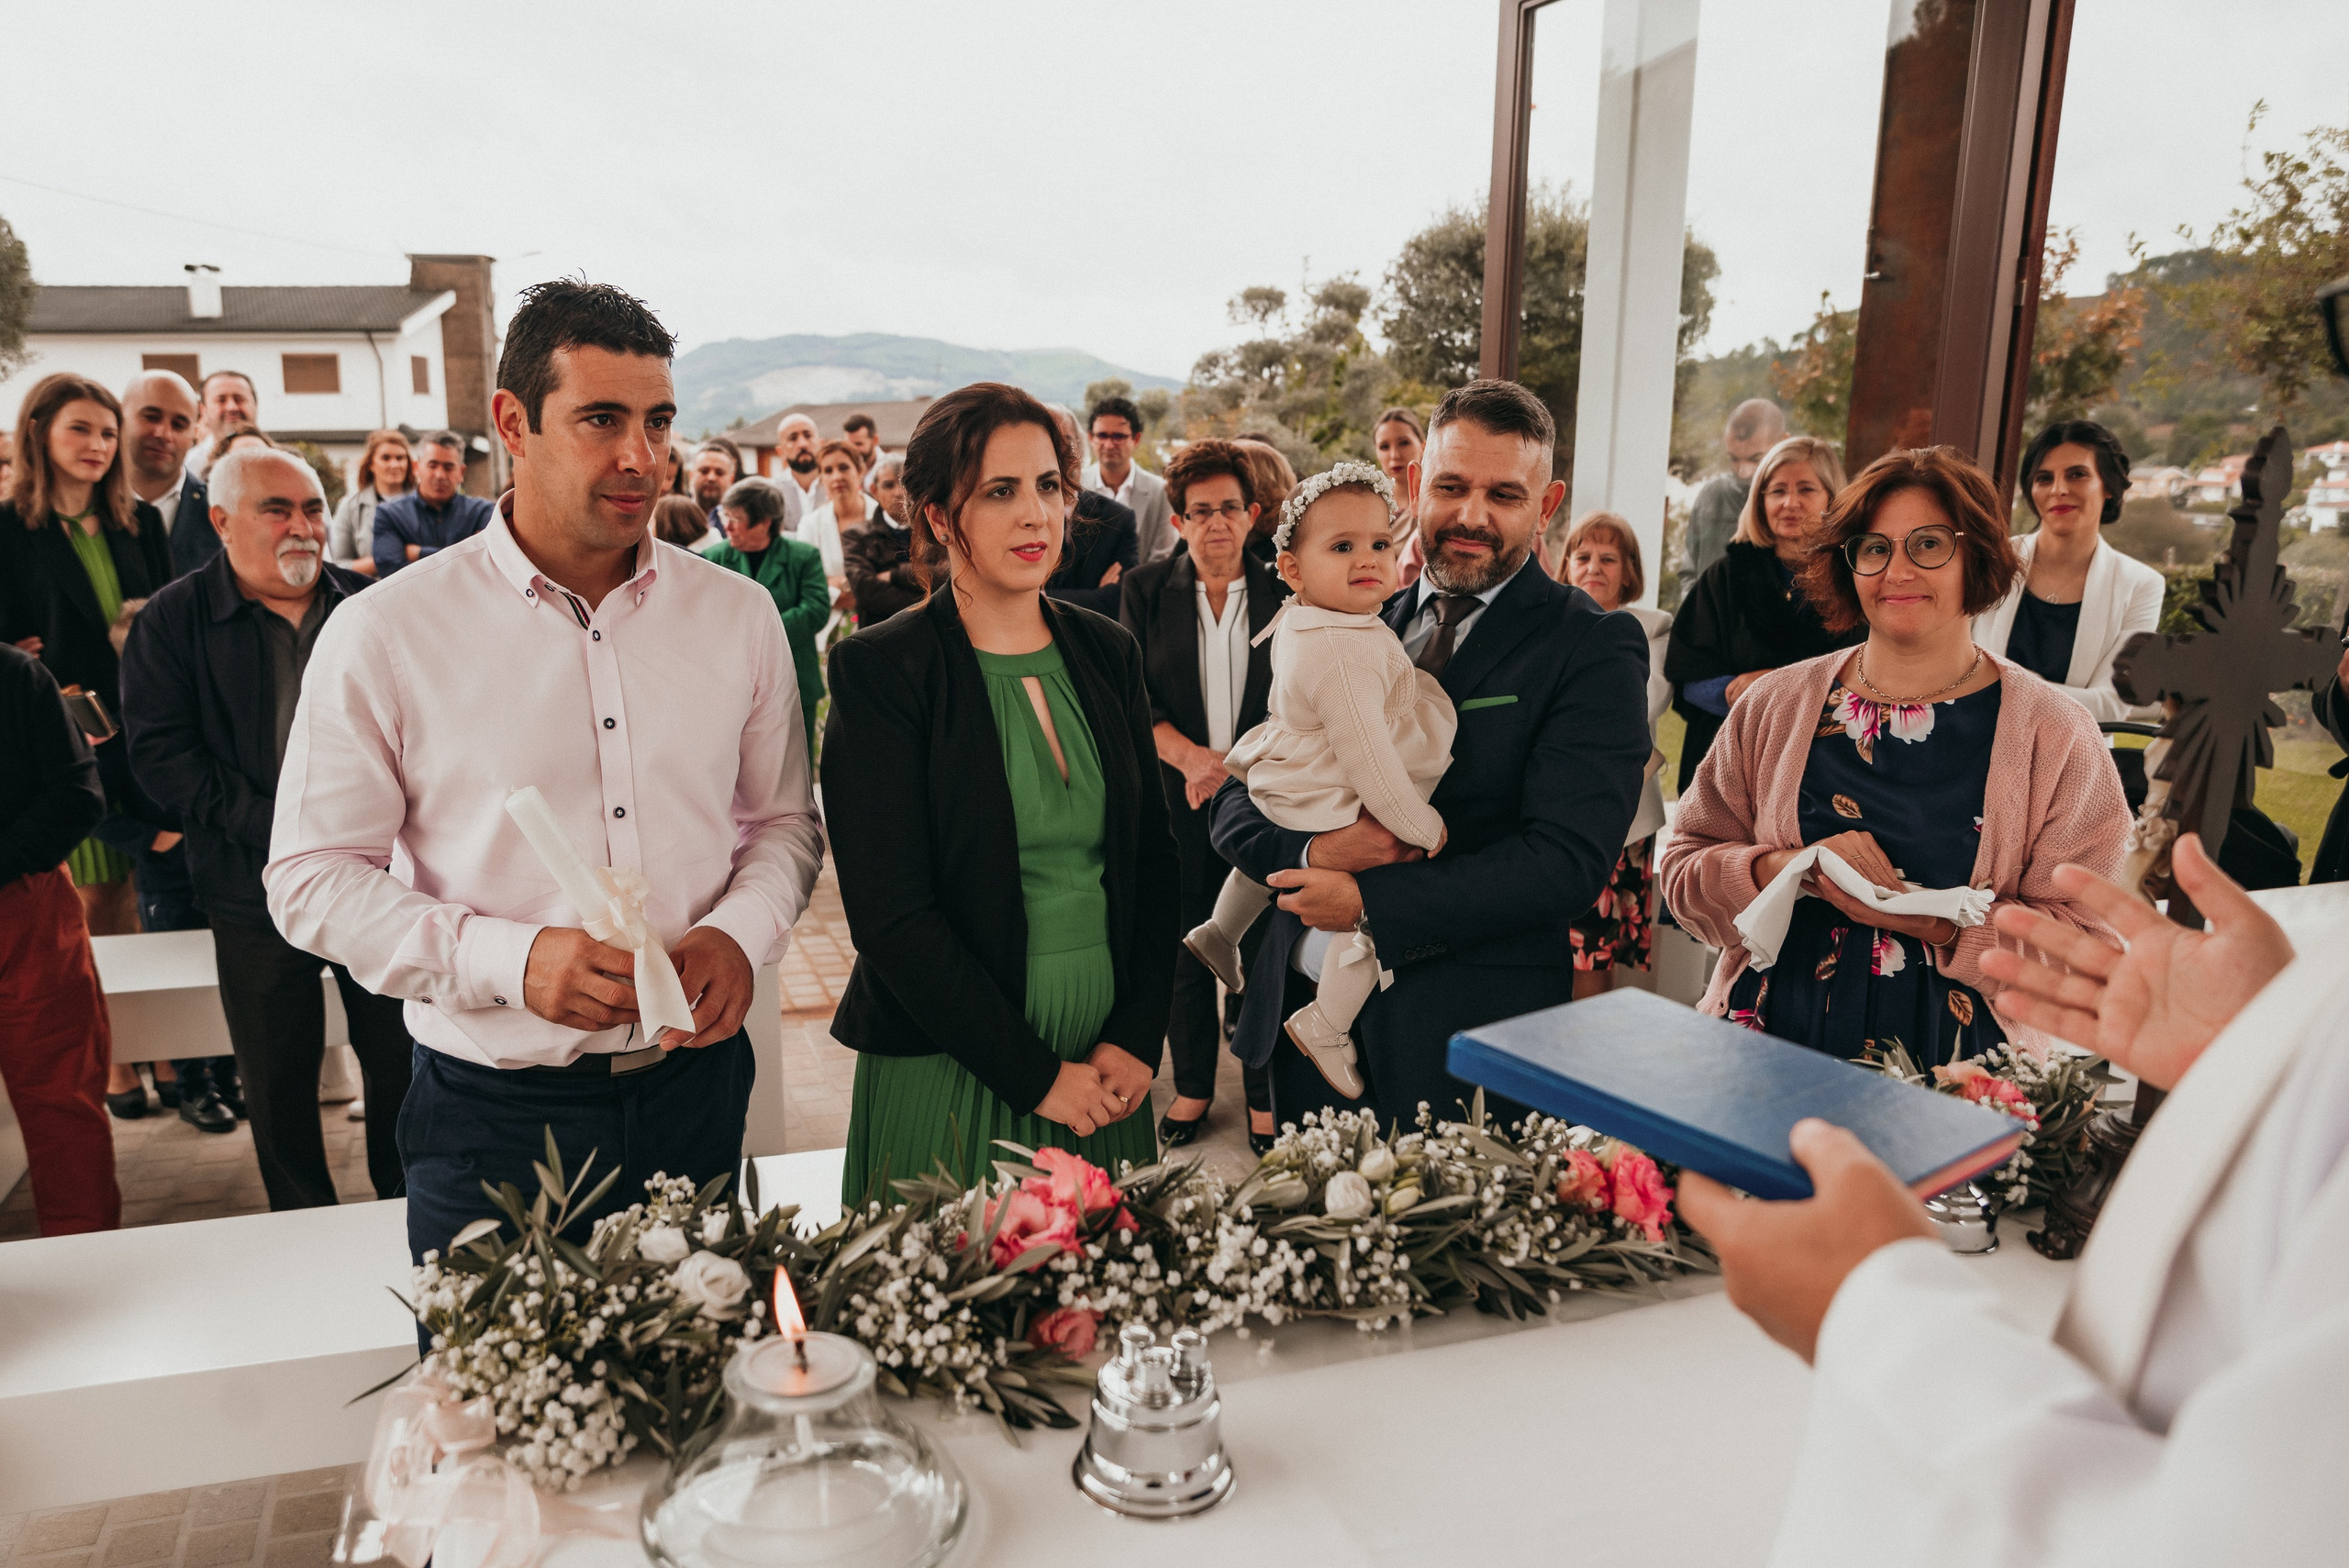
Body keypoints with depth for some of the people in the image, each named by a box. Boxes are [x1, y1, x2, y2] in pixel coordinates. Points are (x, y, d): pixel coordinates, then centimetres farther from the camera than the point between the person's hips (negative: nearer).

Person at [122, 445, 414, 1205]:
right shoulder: (173, 622, -1)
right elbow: (161, 755, -8)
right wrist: (279, 826, -18)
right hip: (257, 891, -1)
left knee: (402, 1059, 11)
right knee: (278, 1083, 11)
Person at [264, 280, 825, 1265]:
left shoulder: (737, 616, 2)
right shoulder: (384, 634, -7)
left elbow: (784, 822, 10)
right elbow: (311, 877, -5)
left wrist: (741, 930, -11)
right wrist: (509, 959, -19)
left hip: (695, 1090, 3)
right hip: (492, 1116, -2)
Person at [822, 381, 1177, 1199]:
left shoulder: (1106, 652, 6)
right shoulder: (879, 670, -10)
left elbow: (1151, 858, 9)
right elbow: (891, 913, -14)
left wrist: (1137, 1038, -3)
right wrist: (1034, 1074, -14)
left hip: (1108, 1073, 5)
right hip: (948, 1078, -4)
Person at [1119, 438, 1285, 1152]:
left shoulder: (1284, 591, 1)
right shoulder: (1147, 590, 3)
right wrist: (1194, 756, -16)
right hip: (1178, 799, 1)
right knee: (1184, 948, 9)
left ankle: (1265, 1094, 22)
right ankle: (1192, 1087, 27)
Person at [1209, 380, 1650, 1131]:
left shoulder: (1595, 647, -7)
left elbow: (1570, 858, -18)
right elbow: (1236, 805, 6)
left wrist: (1371, 901, -18)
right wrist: (1315, 850, -16)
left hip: (1468, 1041, -4)